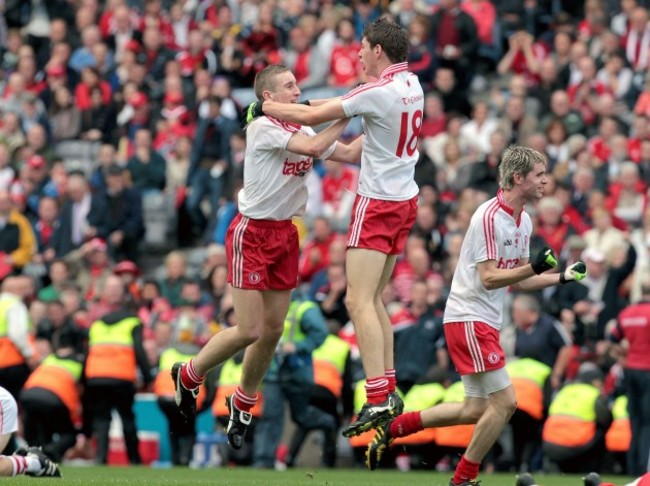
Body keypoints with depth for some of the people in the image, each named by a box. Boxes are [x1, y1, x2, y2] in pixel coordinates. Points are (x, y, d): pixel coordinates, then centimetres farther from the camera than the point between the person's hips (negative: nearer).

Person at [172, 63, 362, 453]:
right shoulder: (263, 128, -15)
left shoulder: (301, 131, 9)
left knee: (274, 329, 7)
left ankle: (243, 405, 26)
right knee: (249, 331, -9)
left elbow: (349, 153, 11)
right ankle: (190, 375, 16)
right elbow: (314, 147, -27)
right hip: (252, 234, -7)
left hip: (285, 234, 7)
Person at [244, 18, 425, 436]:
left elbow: (310, 118, -15)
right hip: (404, 201, 9)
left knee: (359, 301, -12)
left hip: (378, 203, -9)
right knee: (373, 300, 15)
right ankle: (389, 390, 13)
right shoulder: (410, 83, 6)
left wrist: (264, 107, -1)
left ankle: (378, 399, -20)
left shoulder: (379, 93, -19)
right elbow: (346, 104, 20)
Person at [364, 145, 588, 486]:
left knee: (476, 410, 11)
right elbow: (489, 278, -21)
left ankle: (394, 428, 19)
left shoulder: (524, 221, 11)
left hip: (486, 322, 10)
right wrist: (533, 267, -32)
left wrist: (561, 277, 7)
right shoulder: (489, 216, -17)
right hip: (468, 318, -10)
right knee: (504, 402, -10)